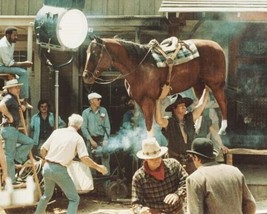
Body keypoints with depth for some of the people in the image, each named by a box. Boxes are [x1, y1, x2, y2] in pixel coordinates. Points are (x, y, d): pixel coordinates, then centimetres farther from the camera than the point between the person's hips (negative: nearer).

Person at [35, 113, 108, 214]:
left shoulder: (57, 132, 8)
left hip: (47, 167, 5)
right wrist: (98, 167, 2)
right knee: (74, 198, 5)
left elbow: (43, 150, 9)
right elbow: (84, 159, -11)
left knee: (47, 195, 29)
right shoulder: (78, 138, -2)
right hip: (60, 170, -5)